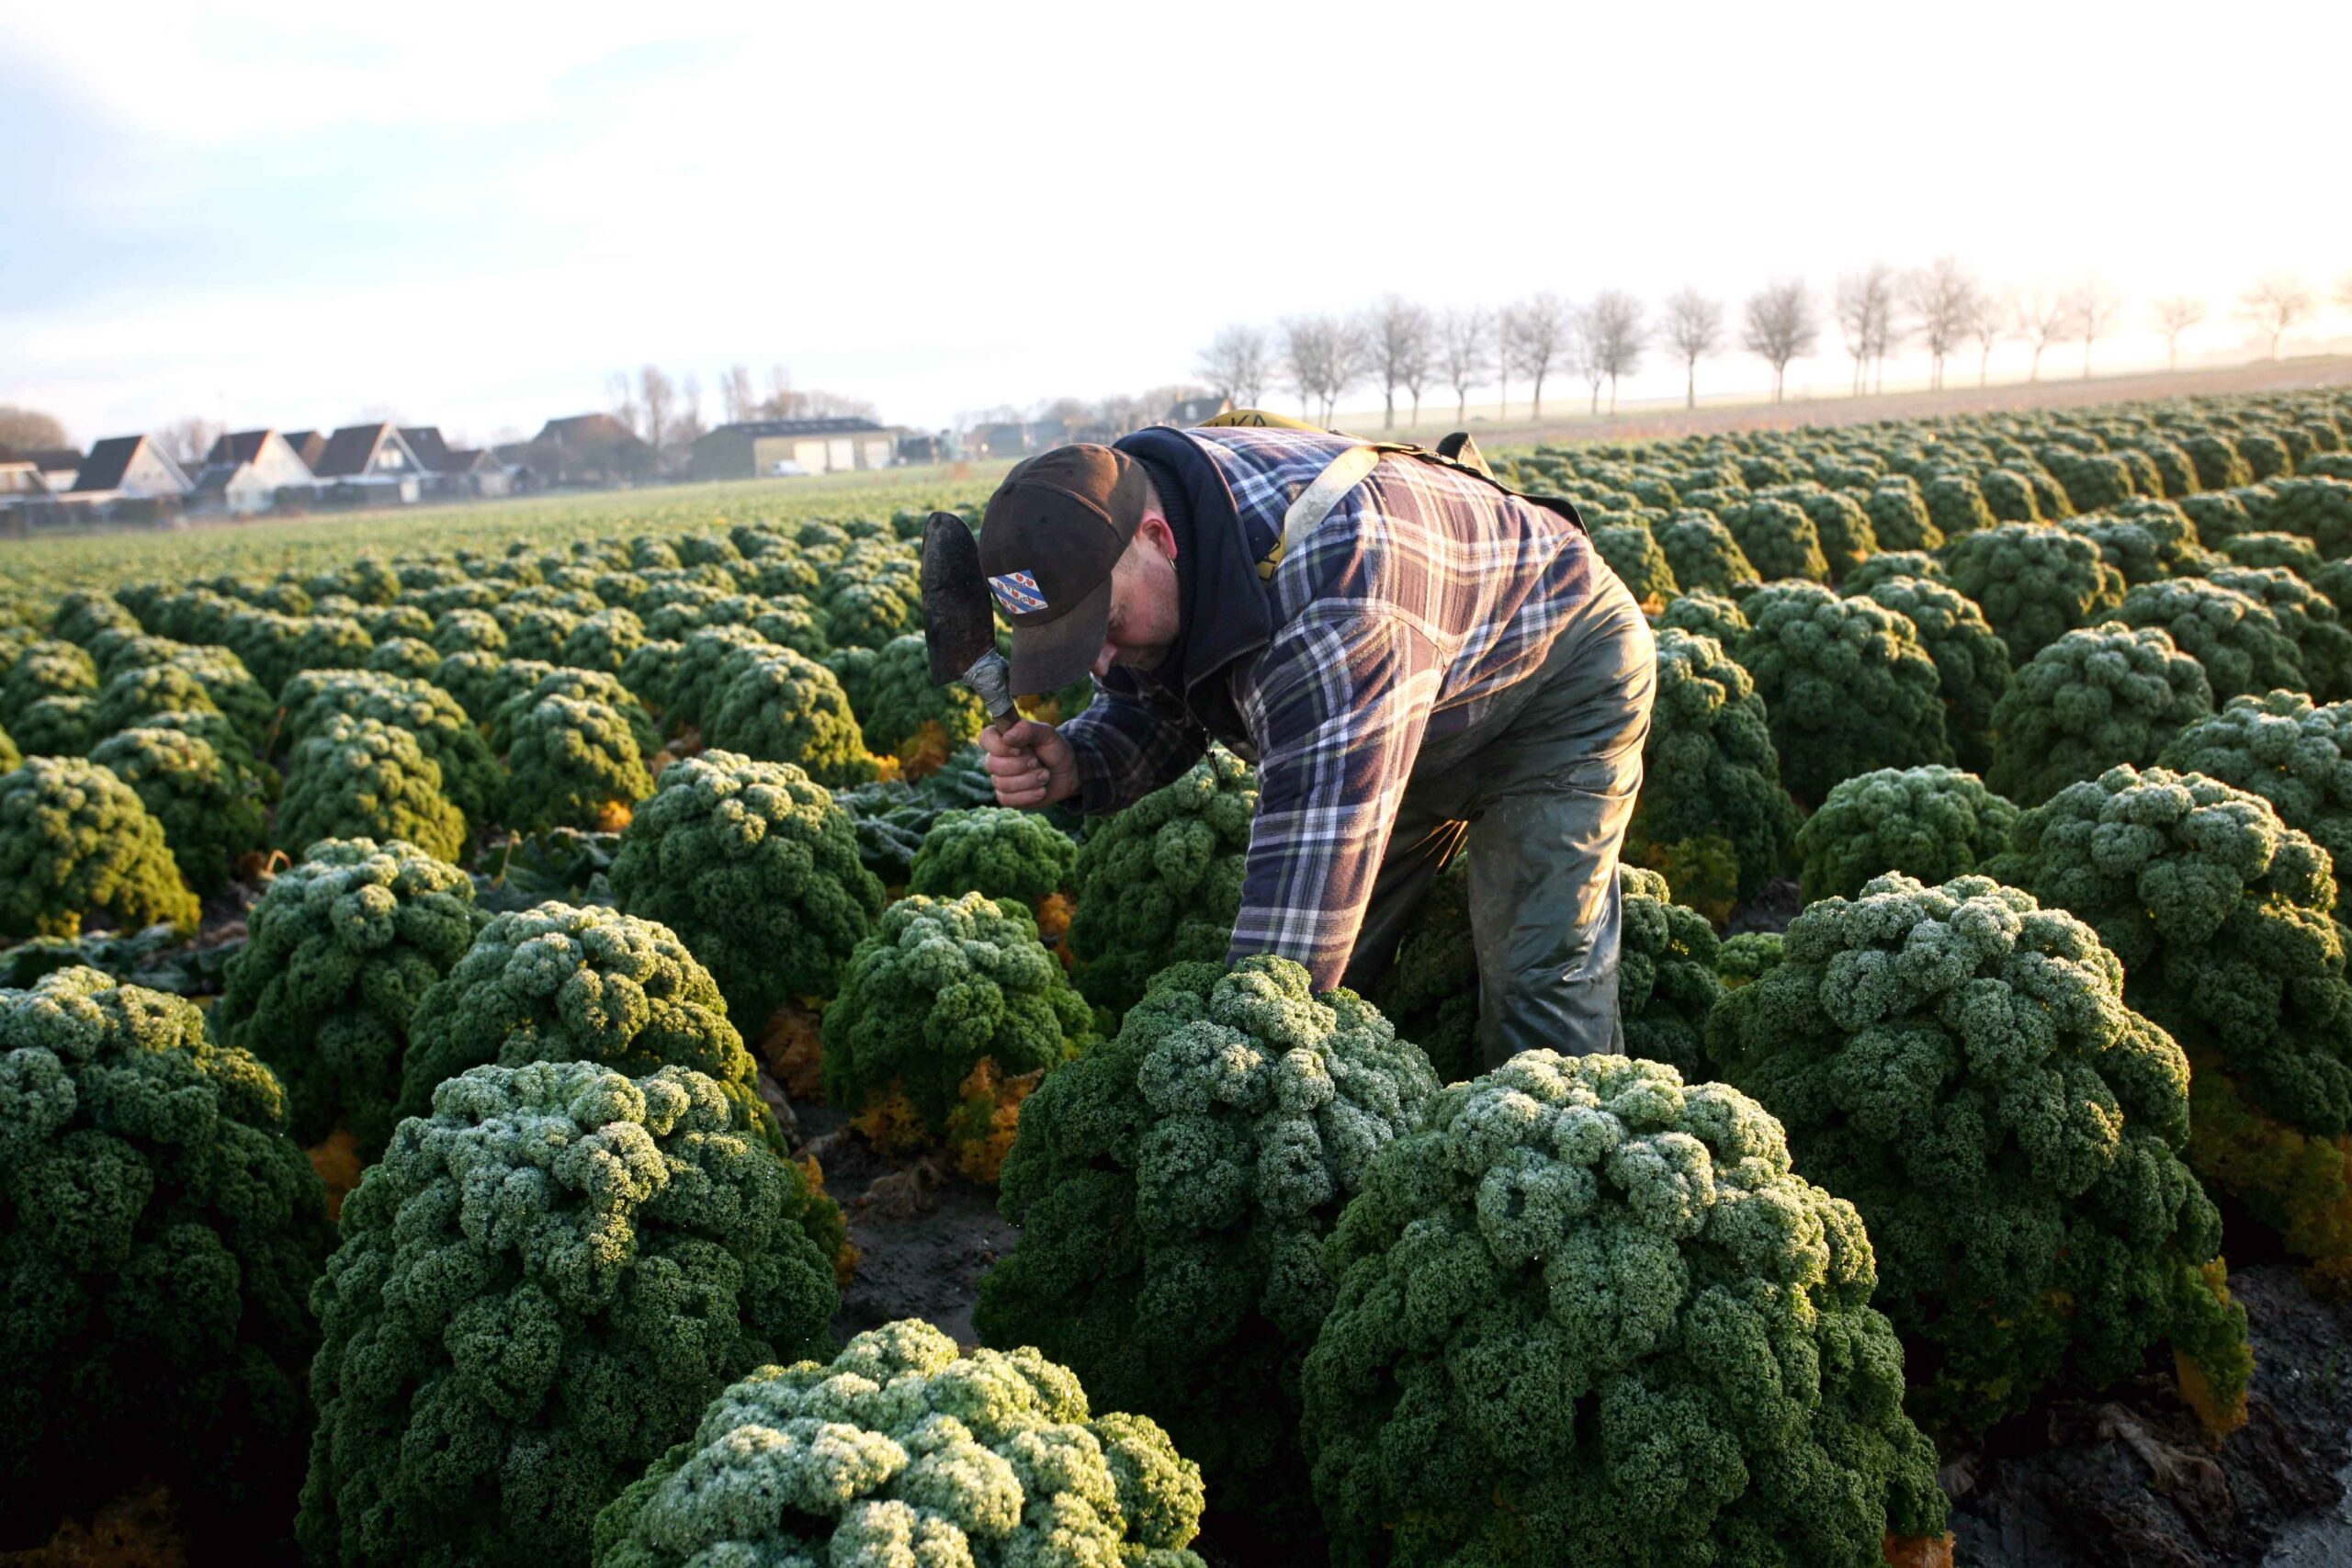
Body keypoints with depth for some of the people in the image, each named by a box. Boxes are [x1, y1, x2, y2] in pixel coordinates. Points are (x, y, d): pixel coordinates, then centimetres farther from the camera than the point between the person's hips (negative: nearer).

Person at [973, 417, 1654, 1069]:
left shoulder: (1334, 571, -44)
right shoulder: (1109, 530, -18)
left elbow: (1322, 826, -45)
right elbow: (1157, 707, -2)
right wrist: (1076, 761, -25)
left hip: (1559, 677, -7)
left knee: (1539, 986, -15)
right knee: (1329, 960, 0)